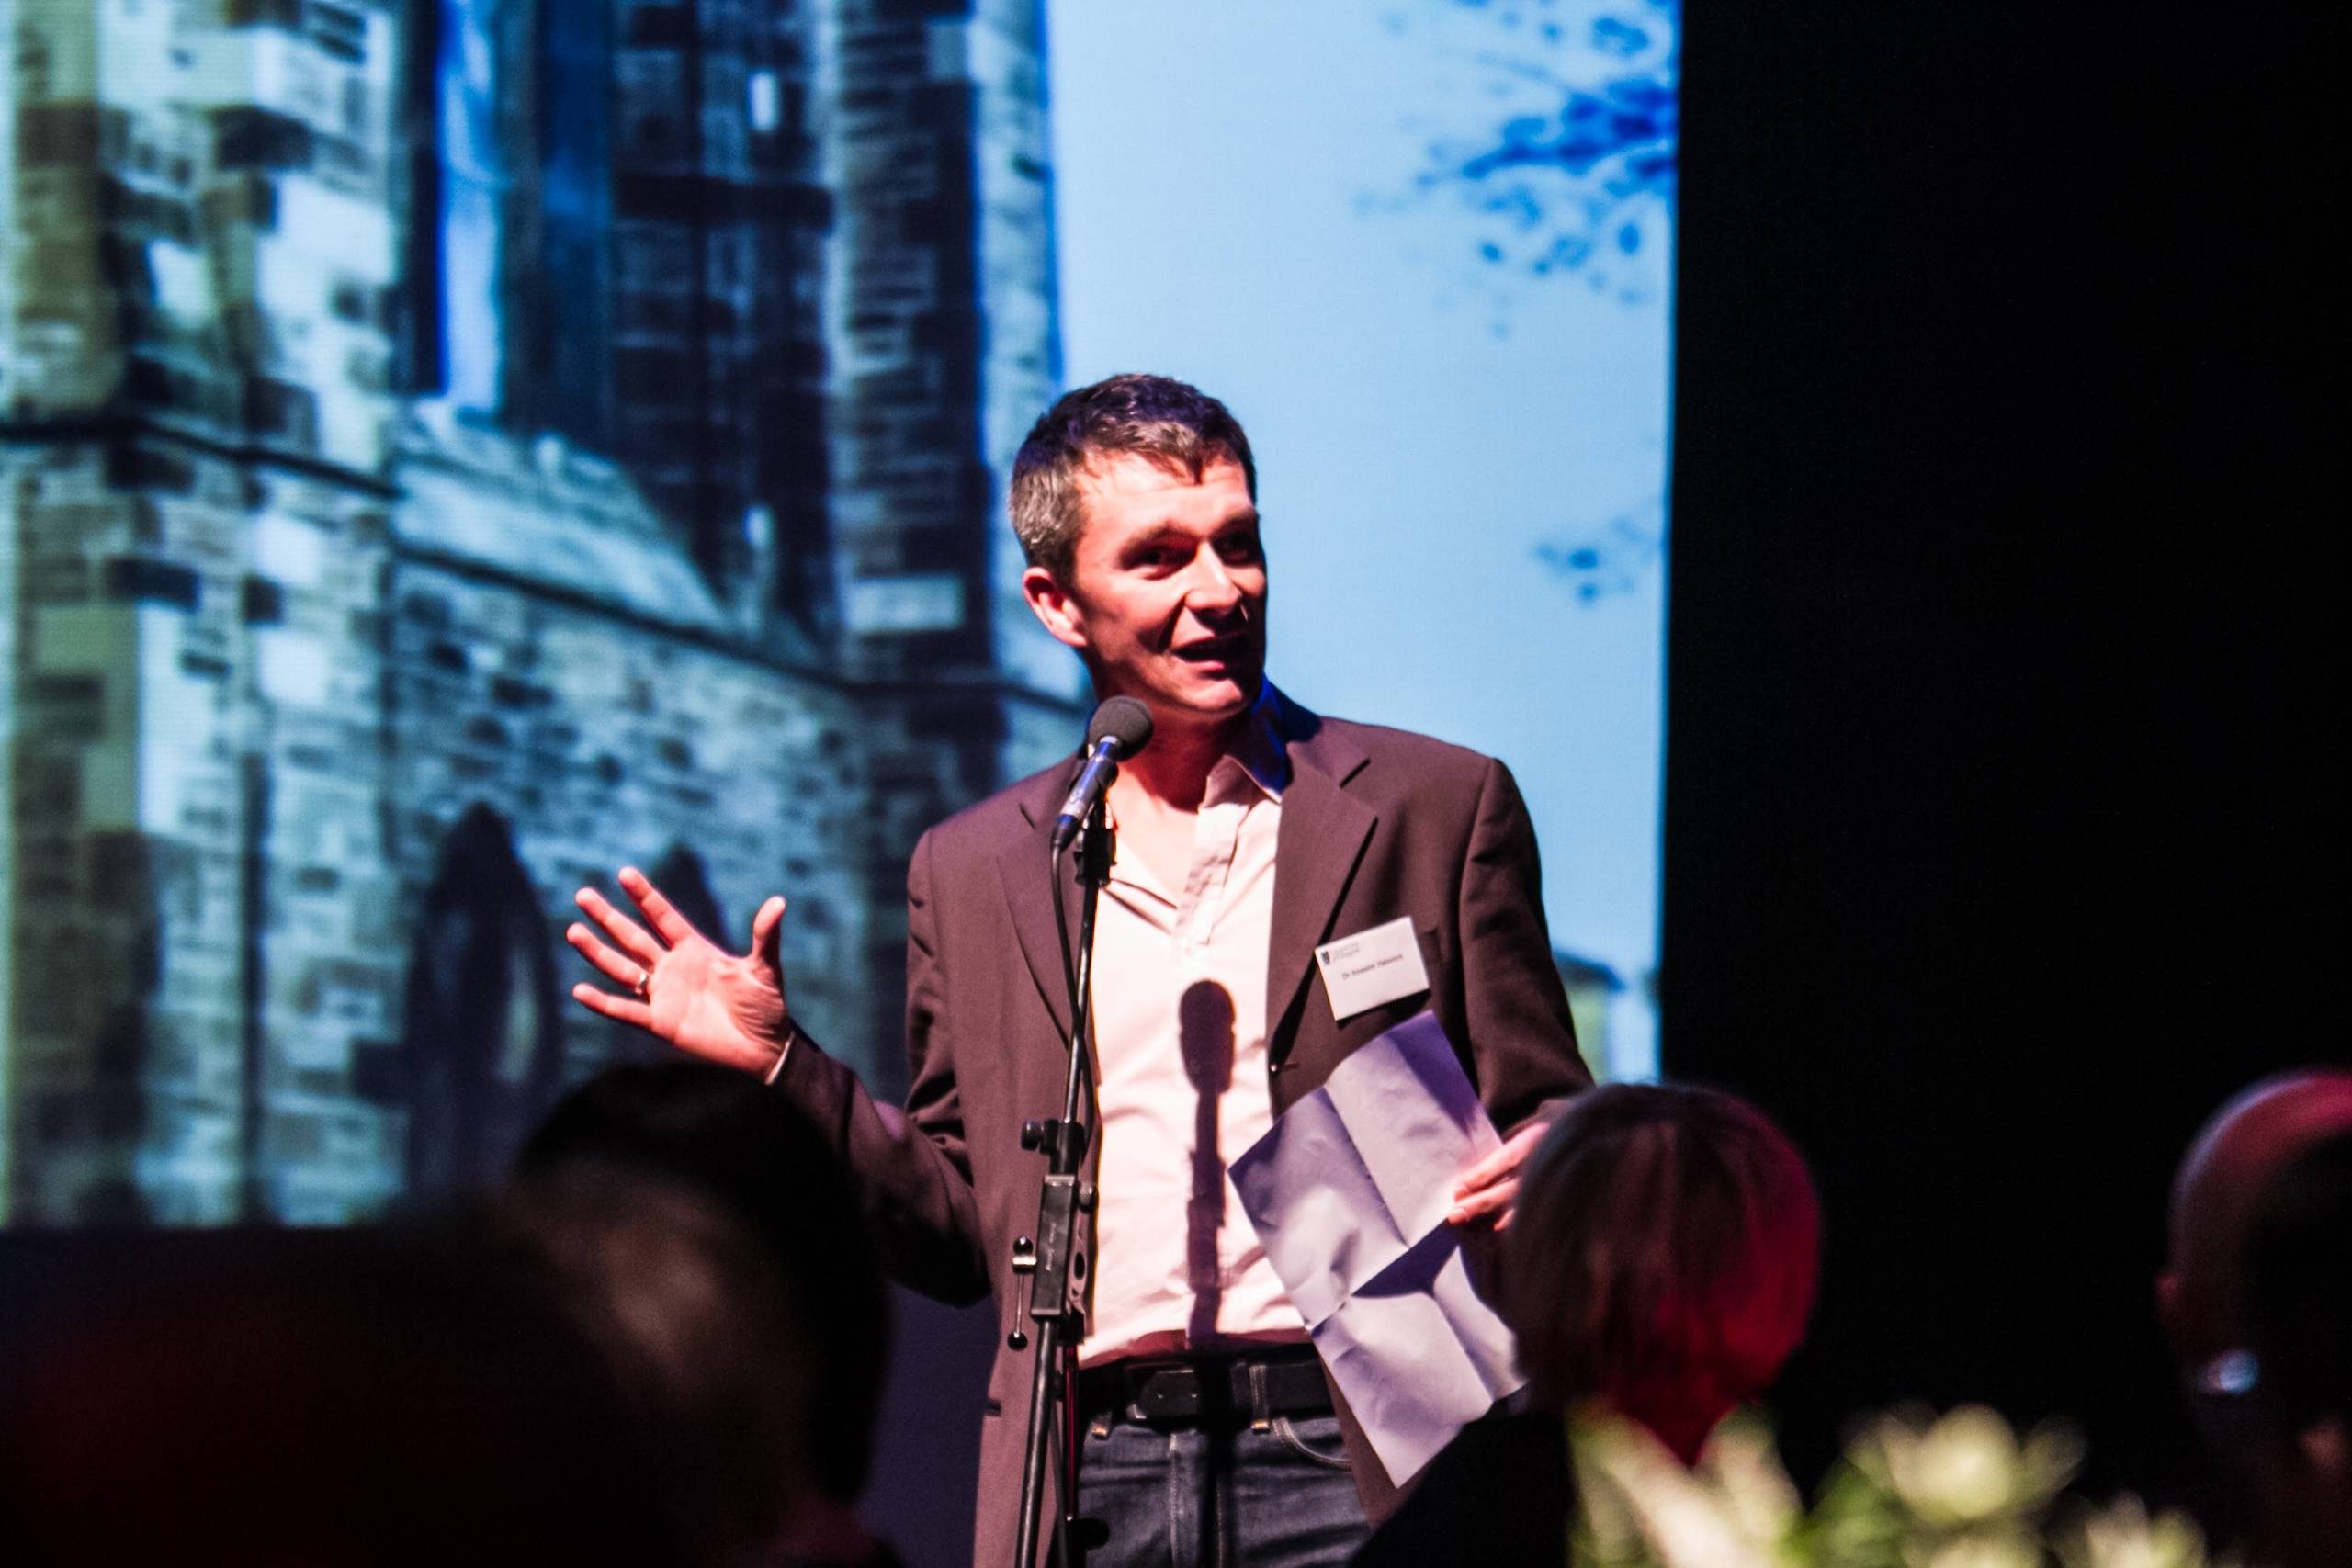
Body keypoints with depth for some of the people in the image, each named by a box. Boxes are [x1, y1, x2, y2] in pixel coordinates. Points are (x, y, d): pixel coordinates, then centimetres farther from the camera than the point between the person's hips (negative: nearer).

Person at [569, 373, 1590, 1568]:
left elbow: (1544, 1124, 9)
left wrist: (1542, 1160, -13)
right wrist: (779, 1064, 6)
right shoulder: (972, 872, 16)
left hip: (1352, 1470, -2)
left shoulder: (1438, 807, 9)